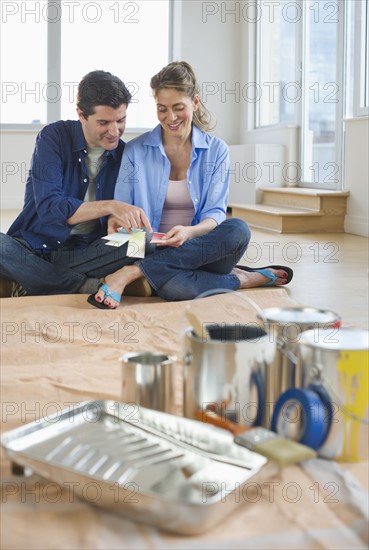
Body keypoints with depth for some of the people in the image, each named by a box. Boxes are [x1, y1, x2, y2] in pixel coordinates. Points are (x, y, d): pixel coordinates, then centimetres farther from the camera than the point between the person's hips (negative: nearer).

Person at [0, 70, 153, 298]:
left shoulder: (125, 155, 3)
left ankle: (31, 284, -23)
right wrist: (109, 206, -31)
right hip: (35, 249, -2)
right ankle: (87, 285, -22)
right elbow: (48, 208, -19)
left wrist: (118, 220, -18)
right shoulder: (54, 137, -7)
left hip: (85, 254, 2)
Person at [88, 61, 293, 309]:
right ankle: (240, 279, -13)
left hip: (203, 250, 3)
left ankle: (132, 272, -29)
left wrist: (189, 232, -25)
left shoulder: (216, 150, 5)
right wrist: (116, 221, -22)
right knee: (173, 285, -40)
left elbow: (215, 212, -2)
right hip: (154, 252, -2)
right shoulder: (136, 150, 4)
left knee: (238, 230, -33)